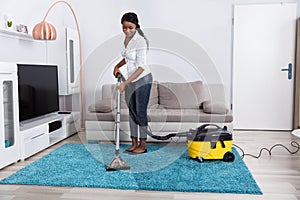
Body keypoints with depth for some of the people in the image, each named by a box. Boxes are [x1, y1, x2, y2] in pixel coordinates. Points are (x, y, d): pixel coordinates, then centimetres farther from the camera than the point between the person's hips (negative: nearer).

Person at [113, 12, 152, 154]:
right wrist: (117, 66, 7)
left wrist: (125, 83, -28)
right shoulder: (127, 38, 6)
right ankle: (134, 143, 19)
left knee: (141, 112, -3)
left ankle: (143, 145, 9)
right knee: (132, 111, 10)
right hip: (131, 80, 8)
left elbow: (141, 67, -25)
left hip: (142, 80, -8)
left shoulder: (140, 41, -20)